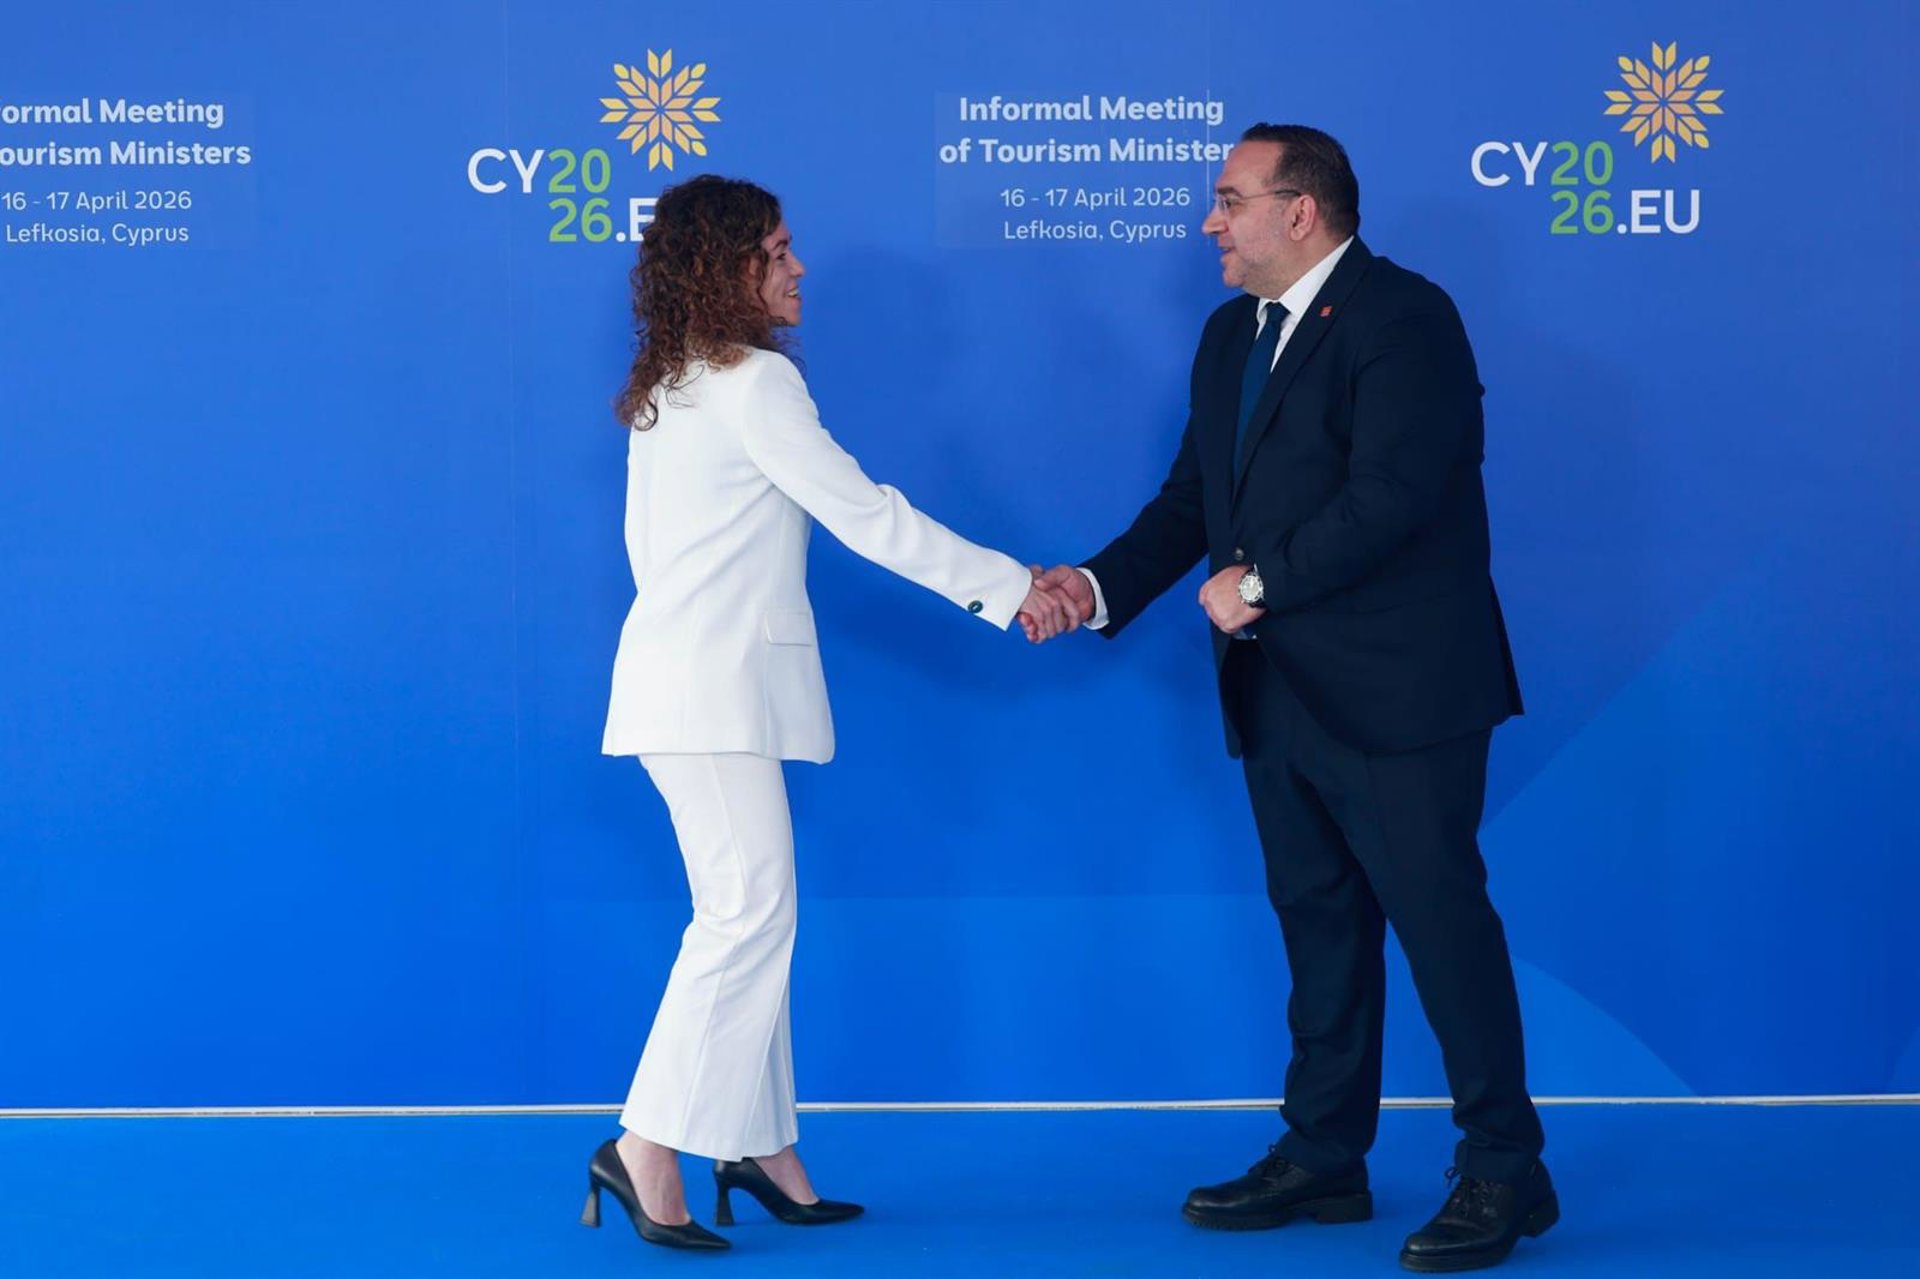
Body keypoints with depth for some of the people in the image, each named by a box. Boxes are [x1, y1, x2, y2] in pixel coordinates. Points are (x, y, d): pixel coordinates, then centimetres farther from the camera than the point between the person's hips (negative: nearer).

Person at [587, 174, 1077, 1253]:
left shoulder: (668, 390, 16)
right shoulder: (754, 383, -12)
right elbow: (865, 513, -14)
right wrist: (1010, 588, -9)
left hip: (690, 674, 10)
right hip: (715, 687, -9)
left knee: (750, 917, 10)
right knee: (749, 914, -10)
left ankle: (761, 1146, 14)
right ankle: (648, 1150, -9)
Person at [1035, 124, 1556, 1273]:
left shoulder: (1404, 318, -12)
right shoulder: (1234, 335, 15)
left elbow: (1389, 495, -22)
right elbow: (1193, 496, 15)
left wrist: (1260, 582, -17)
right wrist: (1102, 586, 1)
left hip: (1393, 691, -9)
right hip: (1282, 695, 9)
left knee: (1440, 917, -4)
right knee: (1320, 925, 15)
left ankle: (1504, 1171, 5)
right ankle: (1323, 1158, 25)